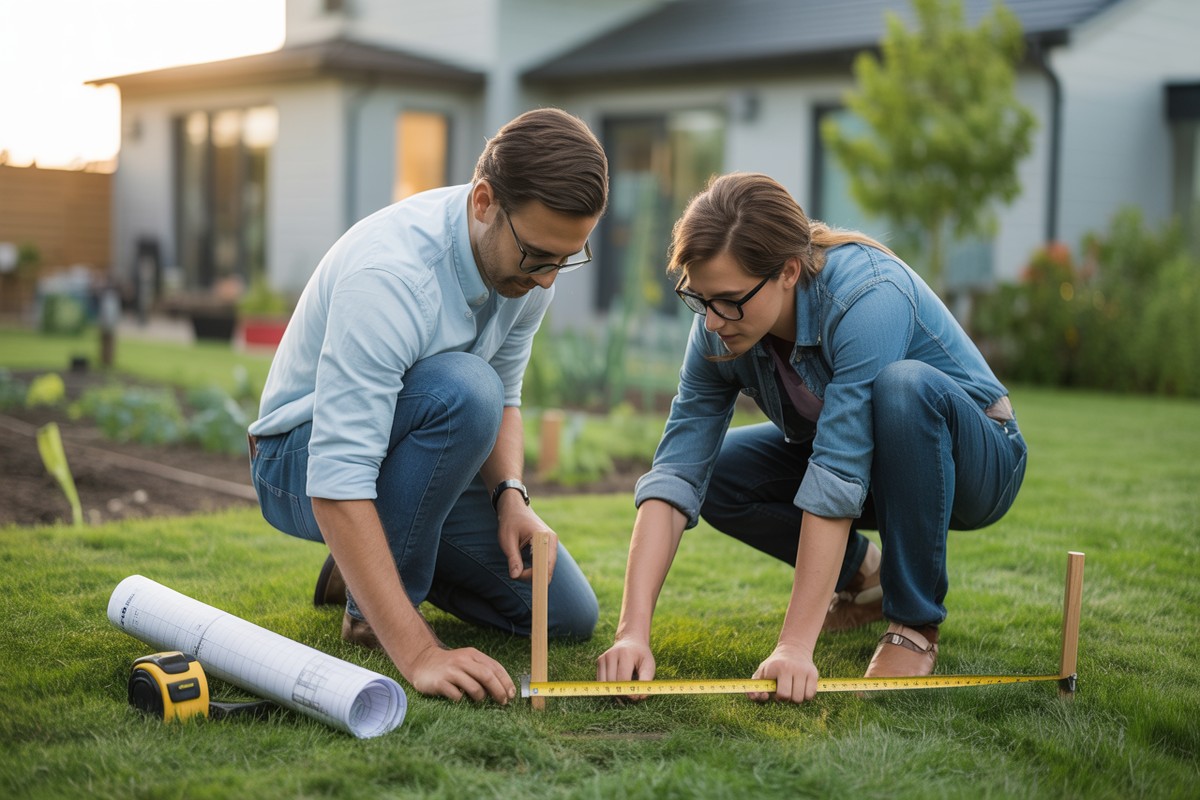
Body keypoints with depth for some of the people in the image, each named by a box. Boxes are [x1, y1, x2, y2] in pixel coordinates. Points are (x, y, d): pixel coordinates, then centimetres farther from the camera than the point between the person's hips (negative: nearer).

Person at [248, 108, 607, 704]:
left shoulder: (527, 261, -11)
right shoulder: (389, 272, -35)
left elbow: (504, 396, 5)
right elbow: (336, 483, -40)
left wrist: (510, 496, -16)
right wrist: (418, 652, -46)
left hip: (405, 449, 7)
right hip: (301, 463, -7)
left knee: (568, 615, -2)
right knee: (461, 388, -37)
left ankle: (369, 570, 19)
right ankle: (369, 607, -16)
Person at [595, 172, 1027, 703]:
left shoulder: (867, 295, -35)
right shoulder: (720, 332, -17)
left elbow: (837, 479, -40)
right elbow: (675, 473, -24)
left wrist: (795, 646, -41)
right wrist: (632, 633, -35)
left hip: (975, 458, -5)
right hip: (857, 455, 6)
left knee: (902, 385, -37)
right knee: (711, 470, -14)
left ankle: (914, 624, -20)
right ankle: (860, 575, 10)